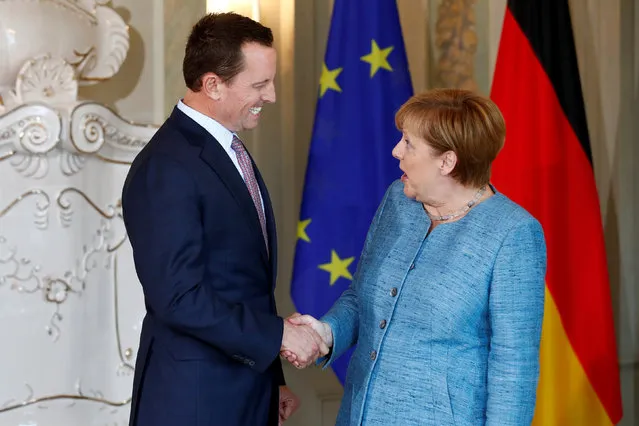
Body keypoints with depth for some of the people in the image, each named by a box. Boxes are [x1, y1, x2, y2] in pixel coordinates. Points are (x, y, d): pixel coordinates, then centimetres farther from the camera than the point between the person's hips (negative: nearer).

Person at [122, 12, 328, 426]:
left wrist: (272, 377, 14)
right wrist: (278, 334, -18)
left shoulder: (230, 150, 10)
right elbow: (179, 298, -23)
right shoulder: (166, 168, -19)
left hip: (249, 387, 8)